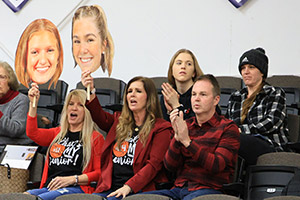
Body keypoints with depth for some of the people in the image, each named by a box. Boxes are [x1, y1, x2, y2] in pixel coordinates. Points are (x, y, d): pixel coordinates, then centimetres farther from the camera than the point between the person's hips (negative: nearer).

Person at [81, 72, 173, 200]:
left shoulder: (161, 128, 6)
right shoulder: (119, 121, 23)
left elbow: (154, 164, -4)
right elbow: (99, 116, 2)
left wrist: (128, 187, -16)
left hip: (137, 189, -5)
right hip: (108, 188, 5)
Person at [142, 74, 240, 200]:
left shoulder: (228, 128, 3)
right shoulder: (186, 125, 18)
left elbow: (216, 165, -13)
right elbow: (170, 165, 8)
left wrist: (187, 141, -18)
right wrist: (177, 137, -9)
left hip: (209, 189, -5)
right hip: (179, 189, 5)